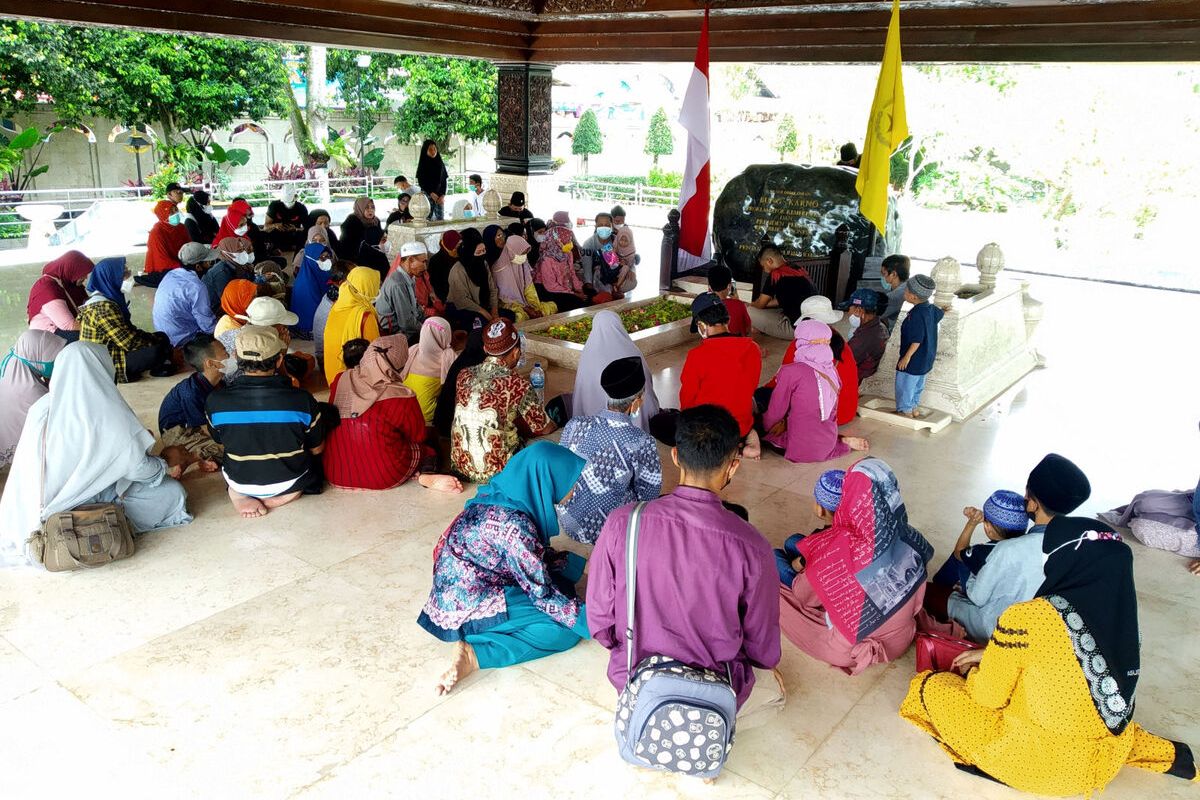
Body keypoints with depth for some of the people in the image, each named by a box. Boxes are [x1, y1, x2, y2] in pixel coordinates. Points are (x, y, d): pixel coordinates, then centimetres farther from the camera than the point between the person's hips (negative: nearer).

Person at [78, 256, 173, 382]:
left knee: (162, 338, 11)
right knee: (156, 351, -26)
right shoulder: (104, 307, -23)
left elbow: (128, 329, 11)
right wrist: (156, 340, -9)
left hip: (112, 350, 10)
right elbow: (129, 342, -23)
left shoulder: (109, 297, 6)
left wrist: (156, 339, 2)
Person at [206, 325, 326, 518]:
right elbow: (317, 449, -7)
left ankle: (239, 494, 9)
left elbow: (221, 443, 0)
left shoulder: (216, 401, -21)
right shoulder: (302, 400, -25)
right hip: (290, 481, -2)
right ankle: (287, 494, 9)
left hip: (240, 482, 2)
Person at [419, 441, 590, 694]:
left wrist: (582, 566, 11)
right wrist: (590, 620, -12)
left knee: (561, 582, 13)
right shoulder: (513, 524, -27)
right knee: (568, 628, -9)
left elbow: (537, 553, 13)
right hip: (469, 608, -9)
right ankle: (475, 654, -14)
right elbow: (542, 593, -20)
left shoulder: (502, 493, -1)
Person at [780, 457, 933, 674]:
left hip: (852, 647, -6)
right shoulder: (909, 538, -14)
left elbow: (802, 595, -11)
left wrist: (805, 567, 9)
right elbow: (916, 602, 4)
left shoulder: (840, 549, -29)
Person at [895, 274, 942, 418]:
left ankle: (904, 410, 14)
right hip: (926, 359, 10)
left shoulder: (916, 315, -27)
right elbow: (940, 314, 25)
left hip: (914, 359, -10)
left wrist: (907, 357, -23)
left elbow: (917, 340, -28)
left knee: (904, 383, 5)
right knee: (918, 383, 21)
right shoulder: (931, 308, 1)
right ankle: (913, 408, 33)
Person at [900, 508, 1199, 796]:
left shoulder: (1028, 618, -24)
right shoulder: (1120, 610, -6)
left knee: (933, 686, 9)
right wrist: (992, 655, 17)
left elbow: (989, 696, -10)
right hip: (1110, 757, 5)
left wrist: (972, 673, 12)